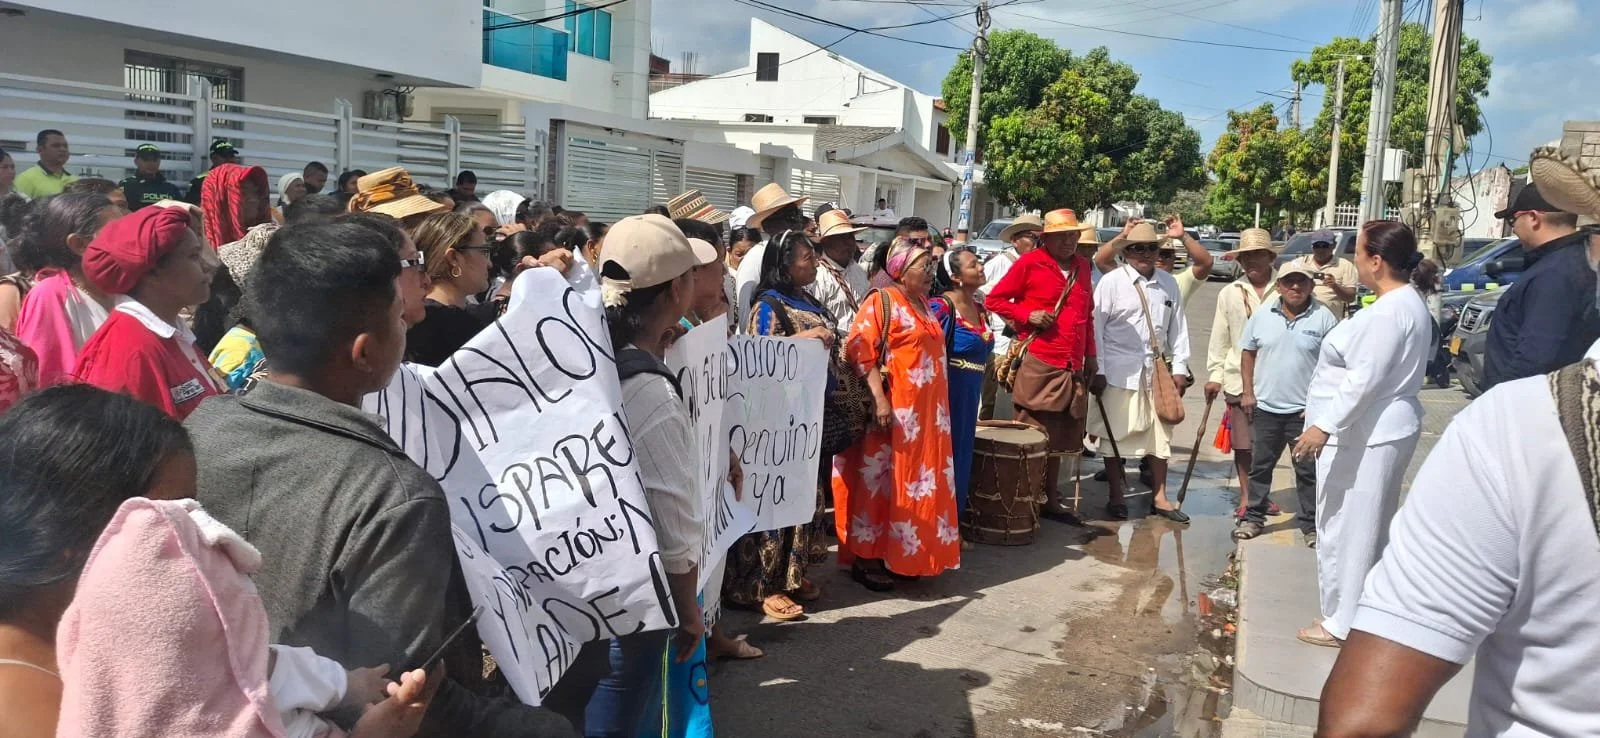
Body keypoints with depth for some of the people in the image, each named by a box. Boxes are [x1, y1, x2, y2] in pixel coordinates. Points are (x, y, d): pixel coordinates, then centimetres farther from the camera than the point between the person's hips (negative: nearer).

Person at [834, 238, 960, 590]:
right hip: (893, 409, -9)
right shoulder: (882, 301, -10)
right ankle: (865, 559, 6)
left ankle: (900, 553, 23)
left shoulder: (922, 304, 15)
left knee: (915, 479, 12)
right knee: (879, 479, -2)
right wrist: (879, 399, -25)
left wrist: (936, 405, 21)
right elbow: (860, 350, -18)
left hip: (924, 411, 9)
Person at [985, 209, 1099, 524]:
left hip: (1073, 366, 6)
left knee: (1059, 438, 13)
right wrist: (1027, 315, -14)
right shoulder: (1030, 263, -3)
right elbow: (994, 299, -2)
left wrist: (1091, 354, 17)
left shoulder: (1082, 266, 15)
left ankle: (1051, 501, 23)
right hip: (1038, 363, -6)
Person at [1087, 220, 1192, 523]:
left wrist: (1179, 367, 5)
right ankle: (1116, 497, 13)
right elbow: (1096, 328, -7)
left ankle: (1160, 498, 20)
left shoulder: (1169, 283, 8)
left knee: (1160, 433, 9)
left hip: (1158, 369, 5)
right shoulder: (1112, 282, -6)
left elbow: (1178, 327, 10)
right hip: (1120, 370, -4)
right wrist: (1096, 371, -11)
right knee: (1115, 434, 2)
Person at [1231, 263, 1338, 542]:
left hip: (1304, 410, -2)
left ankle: (1310, 525, 17)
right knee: (1259, 466, 12)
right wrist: (1247, 391, 2)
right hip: (1265, 407, 3)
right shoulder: (1262, 314, 2)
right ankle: (1253, 517, 24)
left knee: (1308, 471, 6)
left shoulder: (1323, 317, -6)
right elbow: (1247, 352, 9)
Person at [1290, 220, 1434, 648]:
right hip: (1382, 430, 11)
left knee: (1344, 526, -2)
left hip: (1362, 435, -11)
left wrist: (1324, 426, -25)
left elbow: (1363, 379, -26)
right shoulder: (1407, 303, 13)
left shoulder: (1388, 311, -21)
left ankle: (1342, 622, 7)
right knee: (1370, 525, 18)